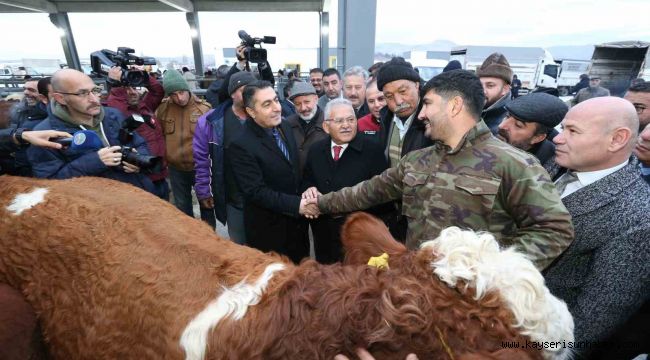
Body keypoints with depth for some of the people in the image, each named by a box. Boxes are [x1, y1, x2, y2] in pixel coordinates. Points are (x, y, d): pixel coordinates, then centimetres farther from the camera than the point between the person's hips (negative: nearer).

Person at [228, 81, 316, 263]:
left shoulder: (285, 127, 0)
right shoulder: (241, 146, -22)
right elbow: (256, 191, -24)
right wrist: (296, 204, -27)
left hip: (297, 222, 6)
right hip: (268, 229, -6)